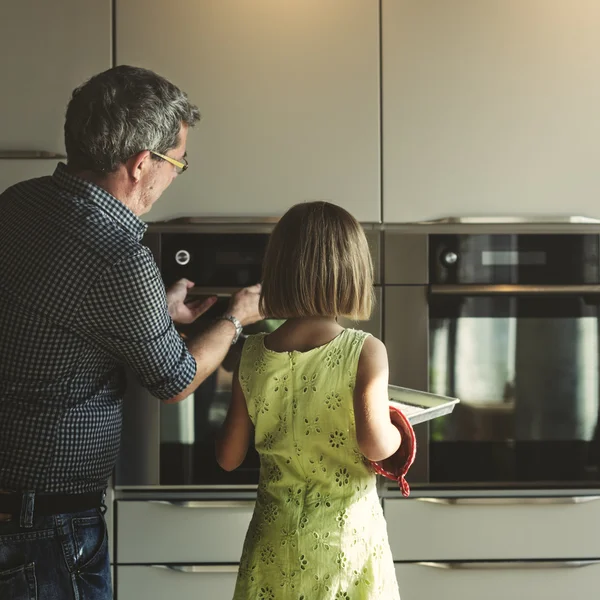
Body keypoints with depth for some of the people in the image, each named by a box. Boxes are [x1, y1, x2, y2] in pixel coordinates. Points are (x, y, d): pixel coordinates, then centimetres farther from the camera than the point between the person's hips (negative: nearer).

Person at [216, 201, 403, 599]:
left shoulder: (253, 355, -4)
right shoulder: (365, 352, -14)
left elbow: (229, 457, 1)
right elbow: (375, 443, -24)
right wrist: (398, 434, -3)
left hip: (276, 542, 3)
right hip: (345, 538, -3)